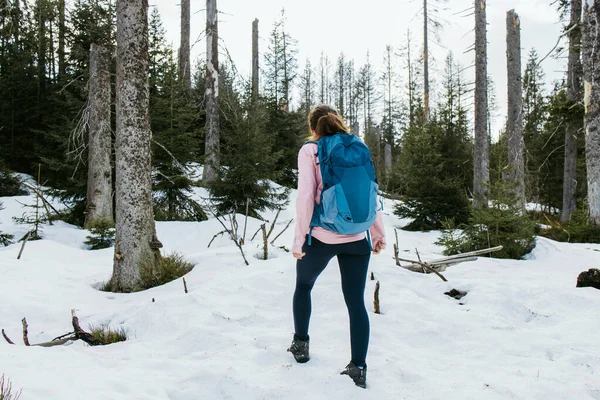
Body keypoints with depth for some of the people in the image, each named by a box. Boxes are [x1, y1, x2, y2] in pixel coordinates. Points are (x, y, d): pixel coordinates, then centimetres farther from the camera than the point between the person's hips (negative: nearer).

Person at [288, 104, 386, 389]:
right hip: (357, 238, 3)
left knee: (303, 286, 23)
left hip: (321, 236, -2)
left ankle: (301, 344, 32)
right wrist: (379, 234, 14)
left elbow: (305, 195, -12)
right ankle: (359, 367, 7)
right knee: (356, 301, 7)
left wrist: (299, 237, -7)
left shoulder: (310, 150, -2)